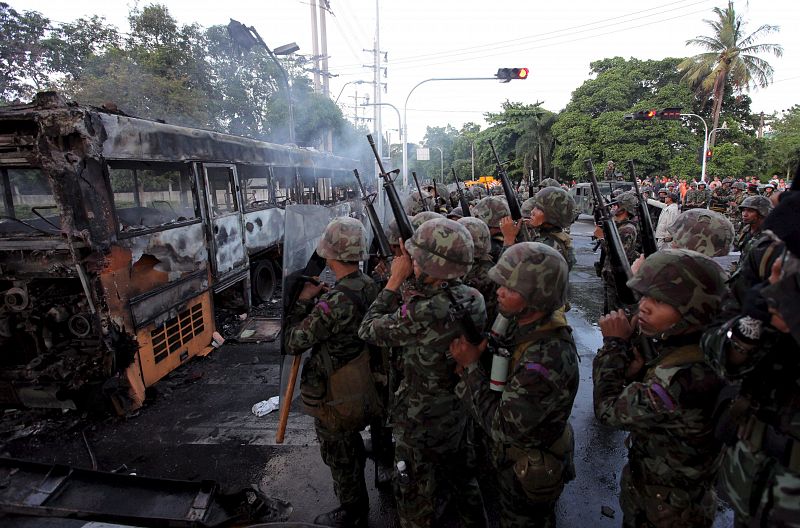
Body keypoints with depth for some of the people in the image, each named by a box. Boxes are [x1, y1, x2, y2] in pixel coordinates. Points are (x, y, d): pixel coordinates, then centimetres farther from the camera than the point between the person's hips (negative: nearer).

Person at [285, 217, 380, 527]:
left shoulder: (332, 303, -33)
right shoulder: (371, 287, -9)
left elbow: (293, 343, -22)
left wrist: (304, 300, -13)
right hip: (363, 390, 8)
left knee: (339, 457, 17)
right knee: (353, 446, 29)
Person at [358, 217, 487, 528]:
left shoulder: (421, 312, -35)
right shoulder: (474, 298, -12)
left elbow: (368, 331, -20)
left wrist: (395, 281, -15)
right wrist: (410, 280, -7)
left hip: (422, 424, -7)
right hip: (463, 410, 7)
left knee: (416, 500, 19)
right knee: (464, 479, 31)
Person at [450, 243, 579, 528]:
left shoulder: (546, 359, -39)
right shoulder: (532, 326, -12)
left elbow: (502, 425, -31)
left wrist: (470, 366, -26)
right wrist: (482, 352, -17)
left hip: (528, 471, -7)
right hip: (518, 453, 7)